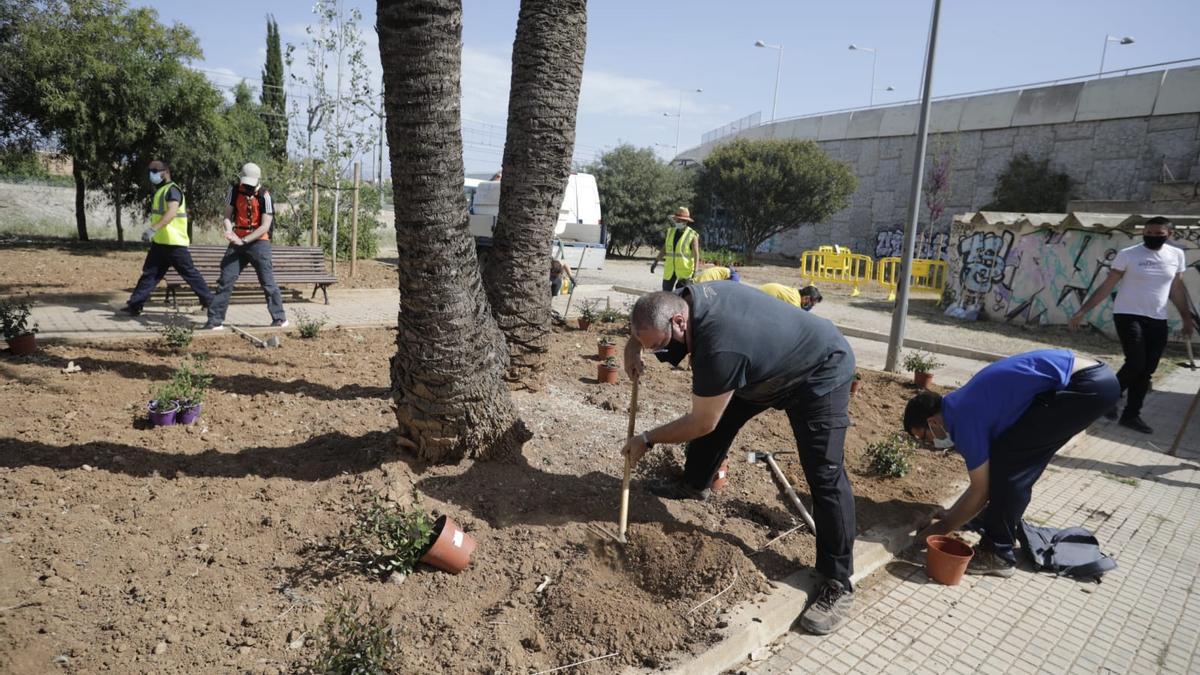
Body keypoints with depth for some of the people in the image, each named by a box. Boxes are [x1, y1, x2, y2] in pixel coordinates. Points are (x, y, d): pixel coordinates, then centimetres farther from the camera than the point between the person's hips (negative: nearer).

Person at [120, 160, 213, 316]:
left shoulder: (172, 190, -13)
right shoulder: (159, 191, 18)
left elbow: (172, 212, -29)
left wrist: (153, 229, -39)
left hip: (174, 243, -9)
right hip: (159, 242, 9)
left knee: (189, 272, -2)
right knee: (149, 273, 8)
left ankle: (209, 301, 7)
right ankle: (135, 305, 10)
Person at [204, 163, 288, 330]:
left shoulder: (264, 195, -12)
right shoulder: (234, 190, -1)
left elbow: (265, 226, -15)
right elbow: (228, 215, 3)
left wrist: (243, 240, -20)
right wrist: (229, 231, -18)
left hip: (258, 243, -4)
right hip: (237, 242, 4)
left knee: (268, 282, 0)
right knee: (225, 281, 3)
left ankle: (280, 318, 11)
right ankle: (215, 320, 8)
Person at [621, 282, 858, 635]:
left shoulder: (720, 349, -40)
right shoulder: (685, 299, -16)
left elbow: (702, 424, -26)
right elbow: (645, 316, 9)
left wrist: (647, 439, -13)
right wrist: (633, 346, -9)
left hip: (821, 372, -9)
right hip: (773, 363, 9)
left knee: (825, 475, -13)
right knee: (717, 408, 13)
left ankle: (838, 585, -3)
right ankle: (695, 483, 36)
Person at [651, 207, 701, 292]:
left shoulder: (692, 235, -8)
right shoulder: (671, 232, 7)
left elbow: (696, 254, -13)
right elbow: (664, 249, 14)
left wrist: (695, 271, -21)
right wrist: (655, 262, 10)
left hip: (685, 270, -5)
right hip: (669, 269, 5)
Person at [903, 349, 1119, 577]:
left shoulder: (965, 419, -11)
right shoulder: (962, 405, 15)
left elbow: (980, 490, -2)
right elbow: (987, 477, 25)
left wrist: (946, 526, 9)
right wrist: (953, 514, 28)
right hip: (1093, 378, 9)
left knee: (1007, 461, -4)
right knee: (1017, 461, 16)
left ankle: (998, 553, 4)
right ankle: (1005, 527, 30)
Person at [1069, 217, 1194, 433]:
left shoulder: (1176, 255, 6)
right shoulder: (1127, 255, -7)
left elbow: (1177, 289, 16)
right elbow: (1107, 286, -7)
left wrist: (1186, 317, 18)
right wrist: (1083, 311, -14)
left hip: (1158, 321, 5)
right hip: (1129, 316, -5)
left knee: (1147, 370, 5)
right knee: (1136, 363, -16)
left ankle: (1131, 415, 16)